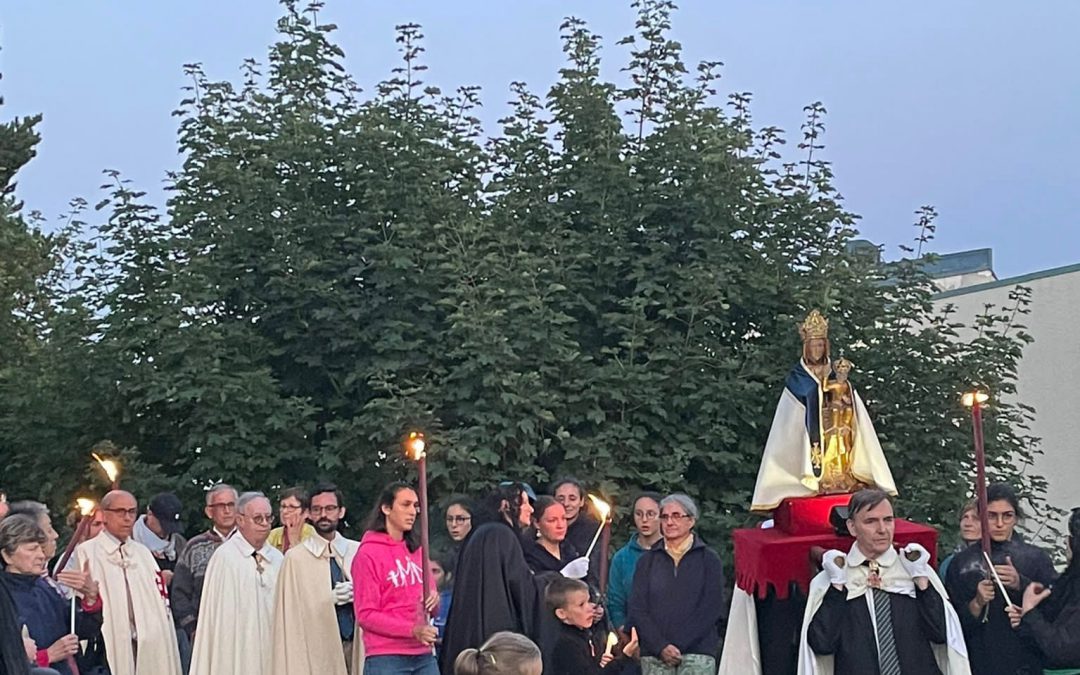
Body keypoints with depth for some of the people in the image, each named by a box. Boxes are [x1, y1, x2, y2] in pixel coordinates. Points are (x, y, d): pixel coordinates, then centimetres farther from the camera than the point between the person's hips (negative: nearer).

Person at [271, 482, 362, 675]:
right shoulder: (296, 558, 1)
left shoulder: (358, 552, 10)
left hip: (357, 644, 3)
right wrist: (330, 599, -11)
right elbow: (291, 612, -2)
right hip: (317, 648, -3)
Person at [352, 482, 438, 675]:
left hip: (424, 655, 6)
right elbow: (365, 615, -9)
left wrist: (433, 600, -6)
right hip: (386, 659, -6)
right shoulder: (368, 554, -5)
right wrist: (413, 630, -18)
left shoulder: (416, 550, 13)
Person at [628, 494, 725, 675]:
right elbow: (637, 609, 6)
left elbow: (713, 609, -1)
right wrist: (661, 647, -8)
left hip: (697, 655, -2)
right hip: (654, 655, 2)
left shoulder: (709, 559, 8)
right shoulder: (648, 560, 13)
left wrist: (678, 647, -9)